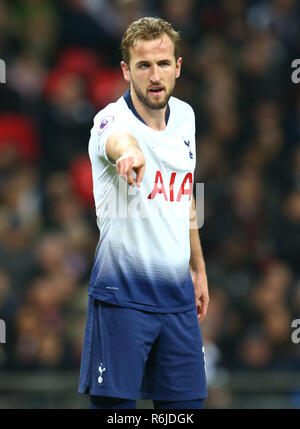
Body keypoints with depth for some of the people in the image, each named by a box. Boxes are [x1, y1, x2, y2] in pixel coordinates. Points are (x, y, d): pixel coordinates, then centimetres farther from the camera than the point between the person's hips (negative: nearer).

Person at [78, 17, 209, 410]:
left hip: (179, 295, 6)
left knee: (186, 404, 6)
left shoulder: (185, 116, 8)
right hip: (122, 297, -6)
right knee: (112, 404, -8)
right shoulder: (112, 119, -14)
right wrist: (129, 151, -65)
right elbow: (119, 140, -41)